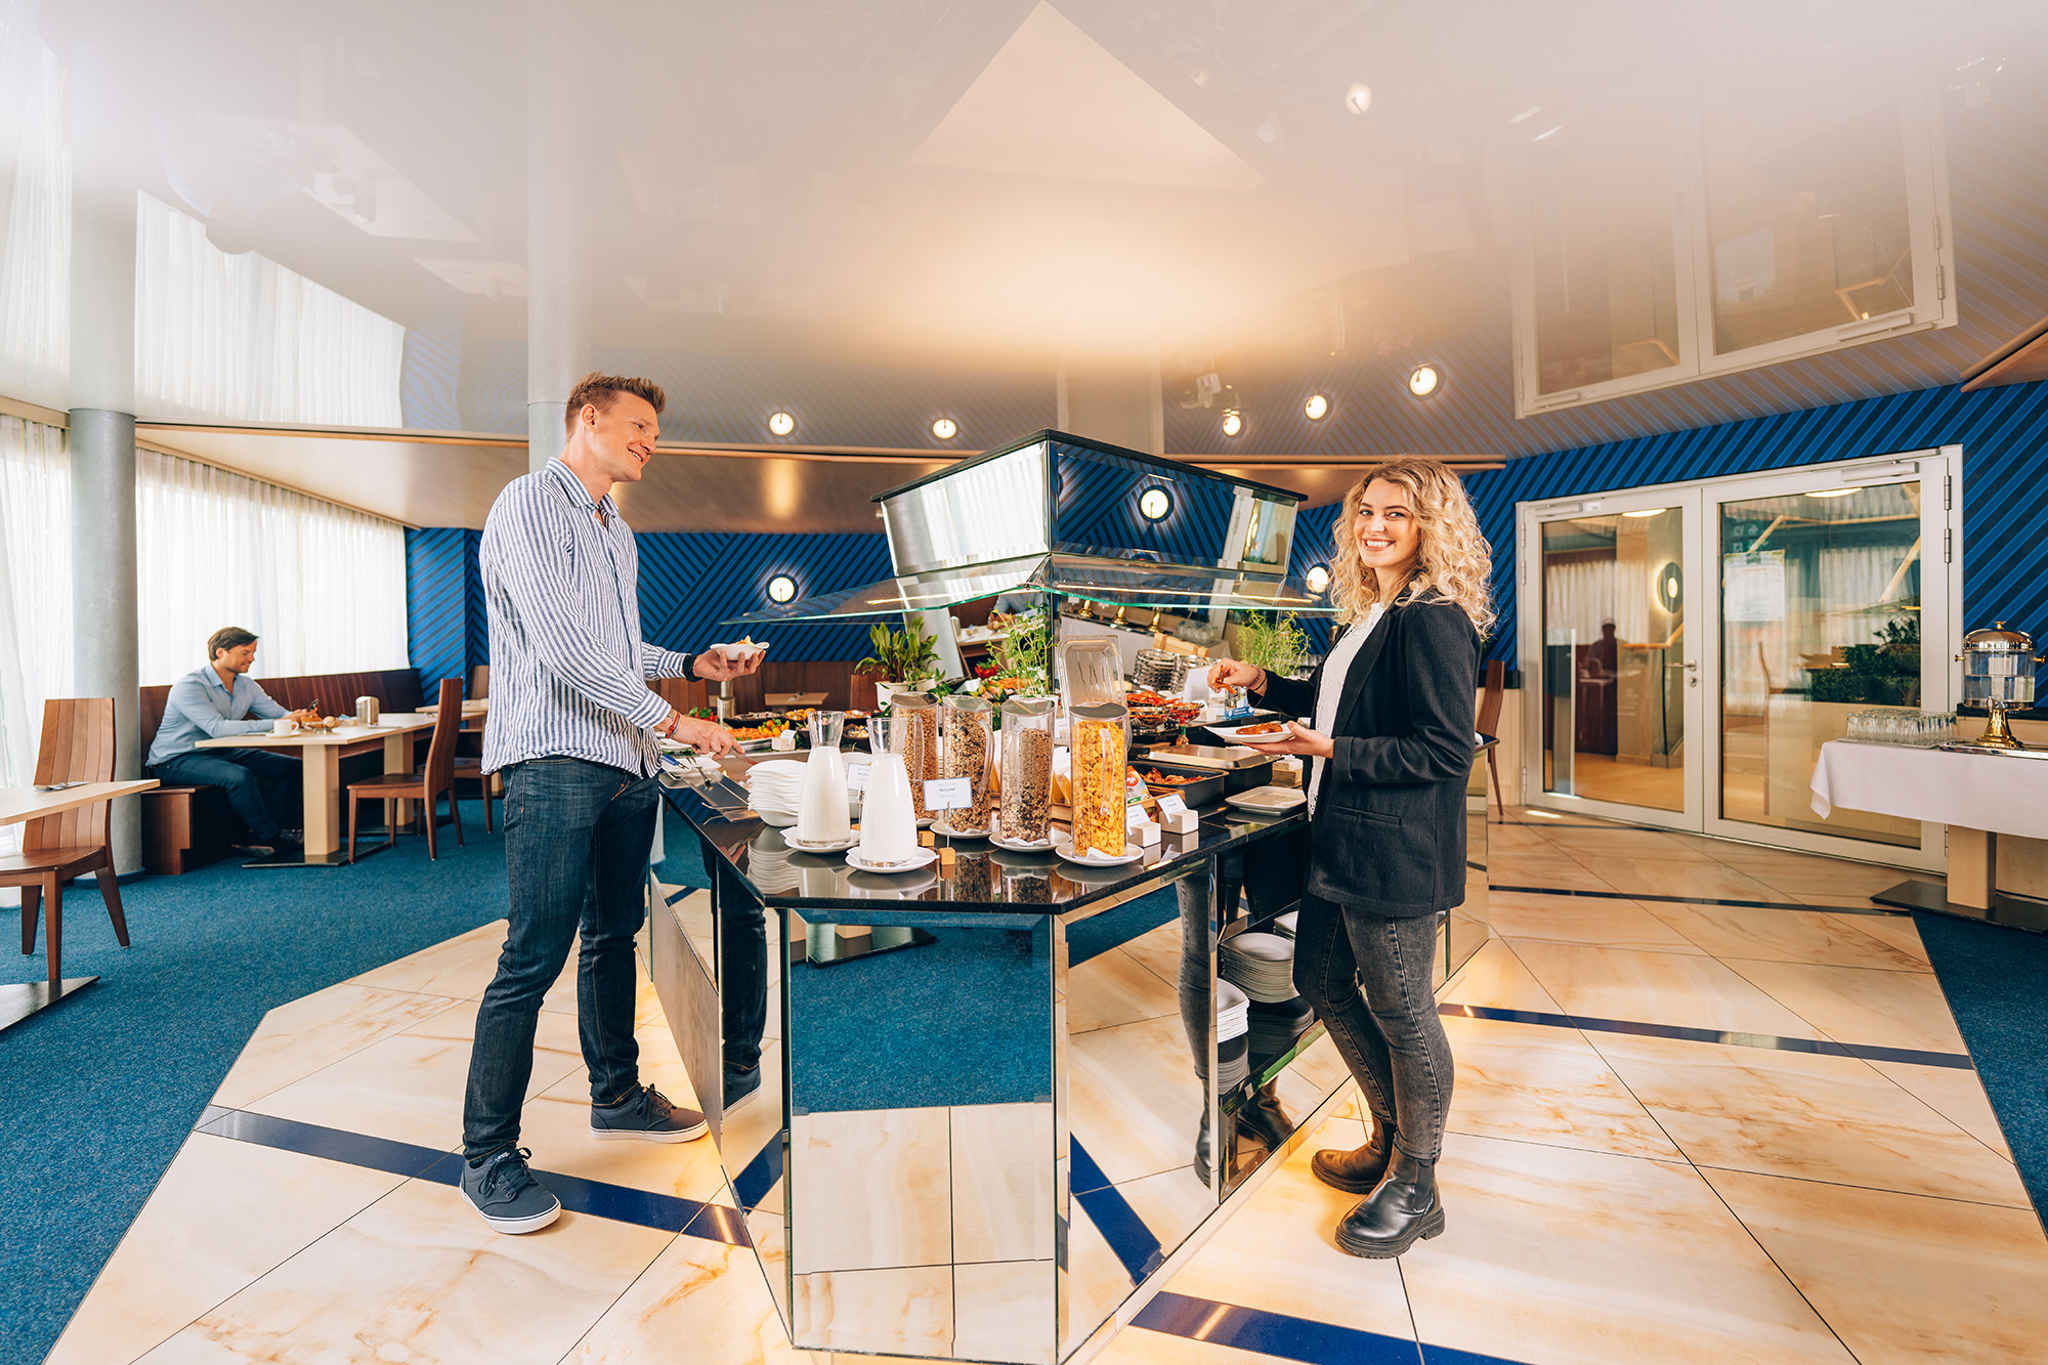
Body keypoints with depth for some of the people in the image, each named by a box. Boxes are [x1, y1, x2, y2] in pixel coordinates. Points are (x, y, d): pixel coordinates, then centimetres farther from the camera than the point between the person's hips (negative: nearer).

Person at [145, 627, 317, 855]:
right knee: (240, 776, -35)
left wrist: (299, 717, -25)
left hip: (221, 753, 8)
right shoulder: (189, 686, -20)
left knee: (292, 767, -6)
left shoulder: (246, 686, 5)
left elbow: (279, 713, 1)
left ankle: (259, 833, -9)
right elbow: (217, 728, -33)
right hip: (175, 760, -8)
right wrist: (273, 725, -39)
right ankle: (272, 837, -19)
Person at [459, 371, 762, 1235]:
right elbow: (560, 645, -19)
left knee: (613, 938, 17)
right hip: (556, 765, -9)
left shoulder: (617, 531, 22)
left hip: (627, 766, 9)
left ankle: (616, 1097, 33)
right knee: (533, 961, -4)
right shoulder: (531, 503, -7)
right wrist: (670, 719, -21)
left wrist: (697, 664, 12)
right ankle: (487, 1156, 12)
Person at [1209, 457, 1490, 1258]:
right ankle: (1394, 1138, 41)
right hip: (1341, 841, 10)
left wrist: (1332, 751, -24)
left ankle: (1414, 1190, 29)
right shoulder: (1371, 615, 12)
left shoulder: (1433, 621, -16)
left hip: (1398, 853, -10)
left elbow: (1445, 749, -21)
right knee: (1322, 982, 19)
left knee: (1400, 1011, 5)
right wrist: (1264, 684, 17)